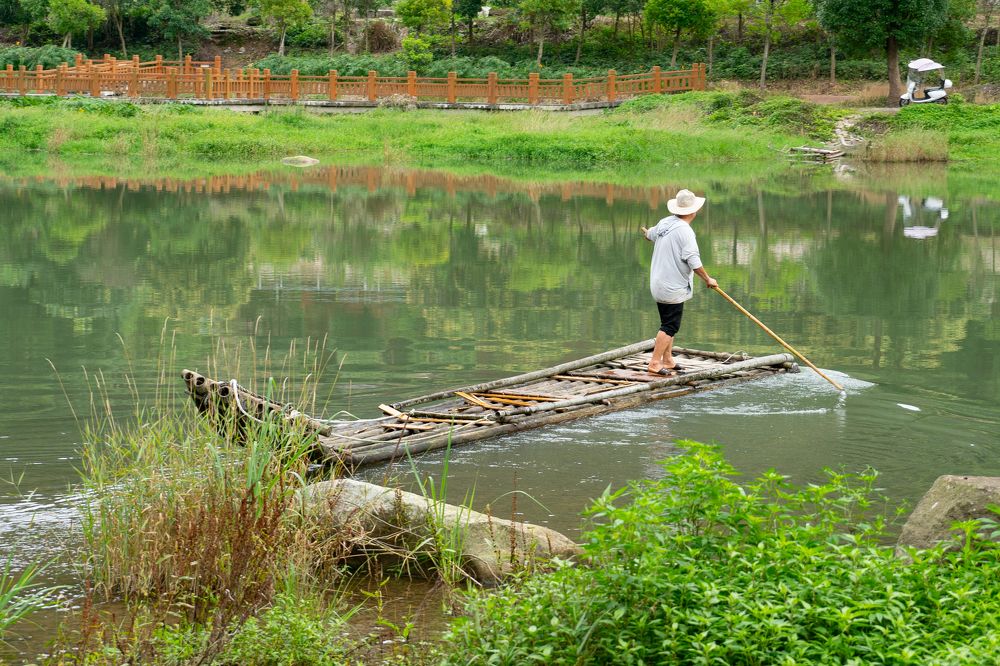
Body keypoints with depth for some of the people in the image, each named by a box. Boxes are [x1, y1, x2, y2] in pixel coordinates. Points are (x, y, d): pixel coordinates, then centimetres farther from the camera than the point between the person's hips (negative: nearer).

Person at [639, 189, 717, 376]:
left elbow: (650, 235, 30)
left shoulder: (664, 223, 6)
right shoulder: (684, 231, -20)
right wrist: (708, 279, -7)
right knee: (670, 326, -6)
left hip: (660, 285, 9)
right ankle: (654, 363, -7)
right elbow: (694, 262, -22)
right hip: (673, 288, -9)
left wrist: (645, 232, 54)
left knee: (669, 324, 17)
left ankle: (668, 361, 22)